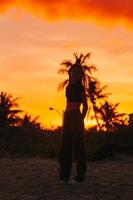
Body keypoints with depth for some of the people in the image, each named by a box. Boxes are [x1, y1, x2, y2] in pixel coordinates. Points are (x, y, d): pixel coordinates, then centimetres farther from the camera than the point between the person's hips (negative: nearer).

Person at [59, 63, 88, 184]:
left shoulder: (80, 87, -5)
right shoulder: (69, 87, 15)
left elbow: (85, 106, -6)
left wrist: (80, 121, -15)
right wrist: (65, 121, 16)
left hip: (76, 117, -8)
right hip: (67, 117, 8)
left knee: (78, 145, -5)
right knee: (66, 146, 8)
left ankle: (80, 176, -1)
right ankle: (65, 175, 13)